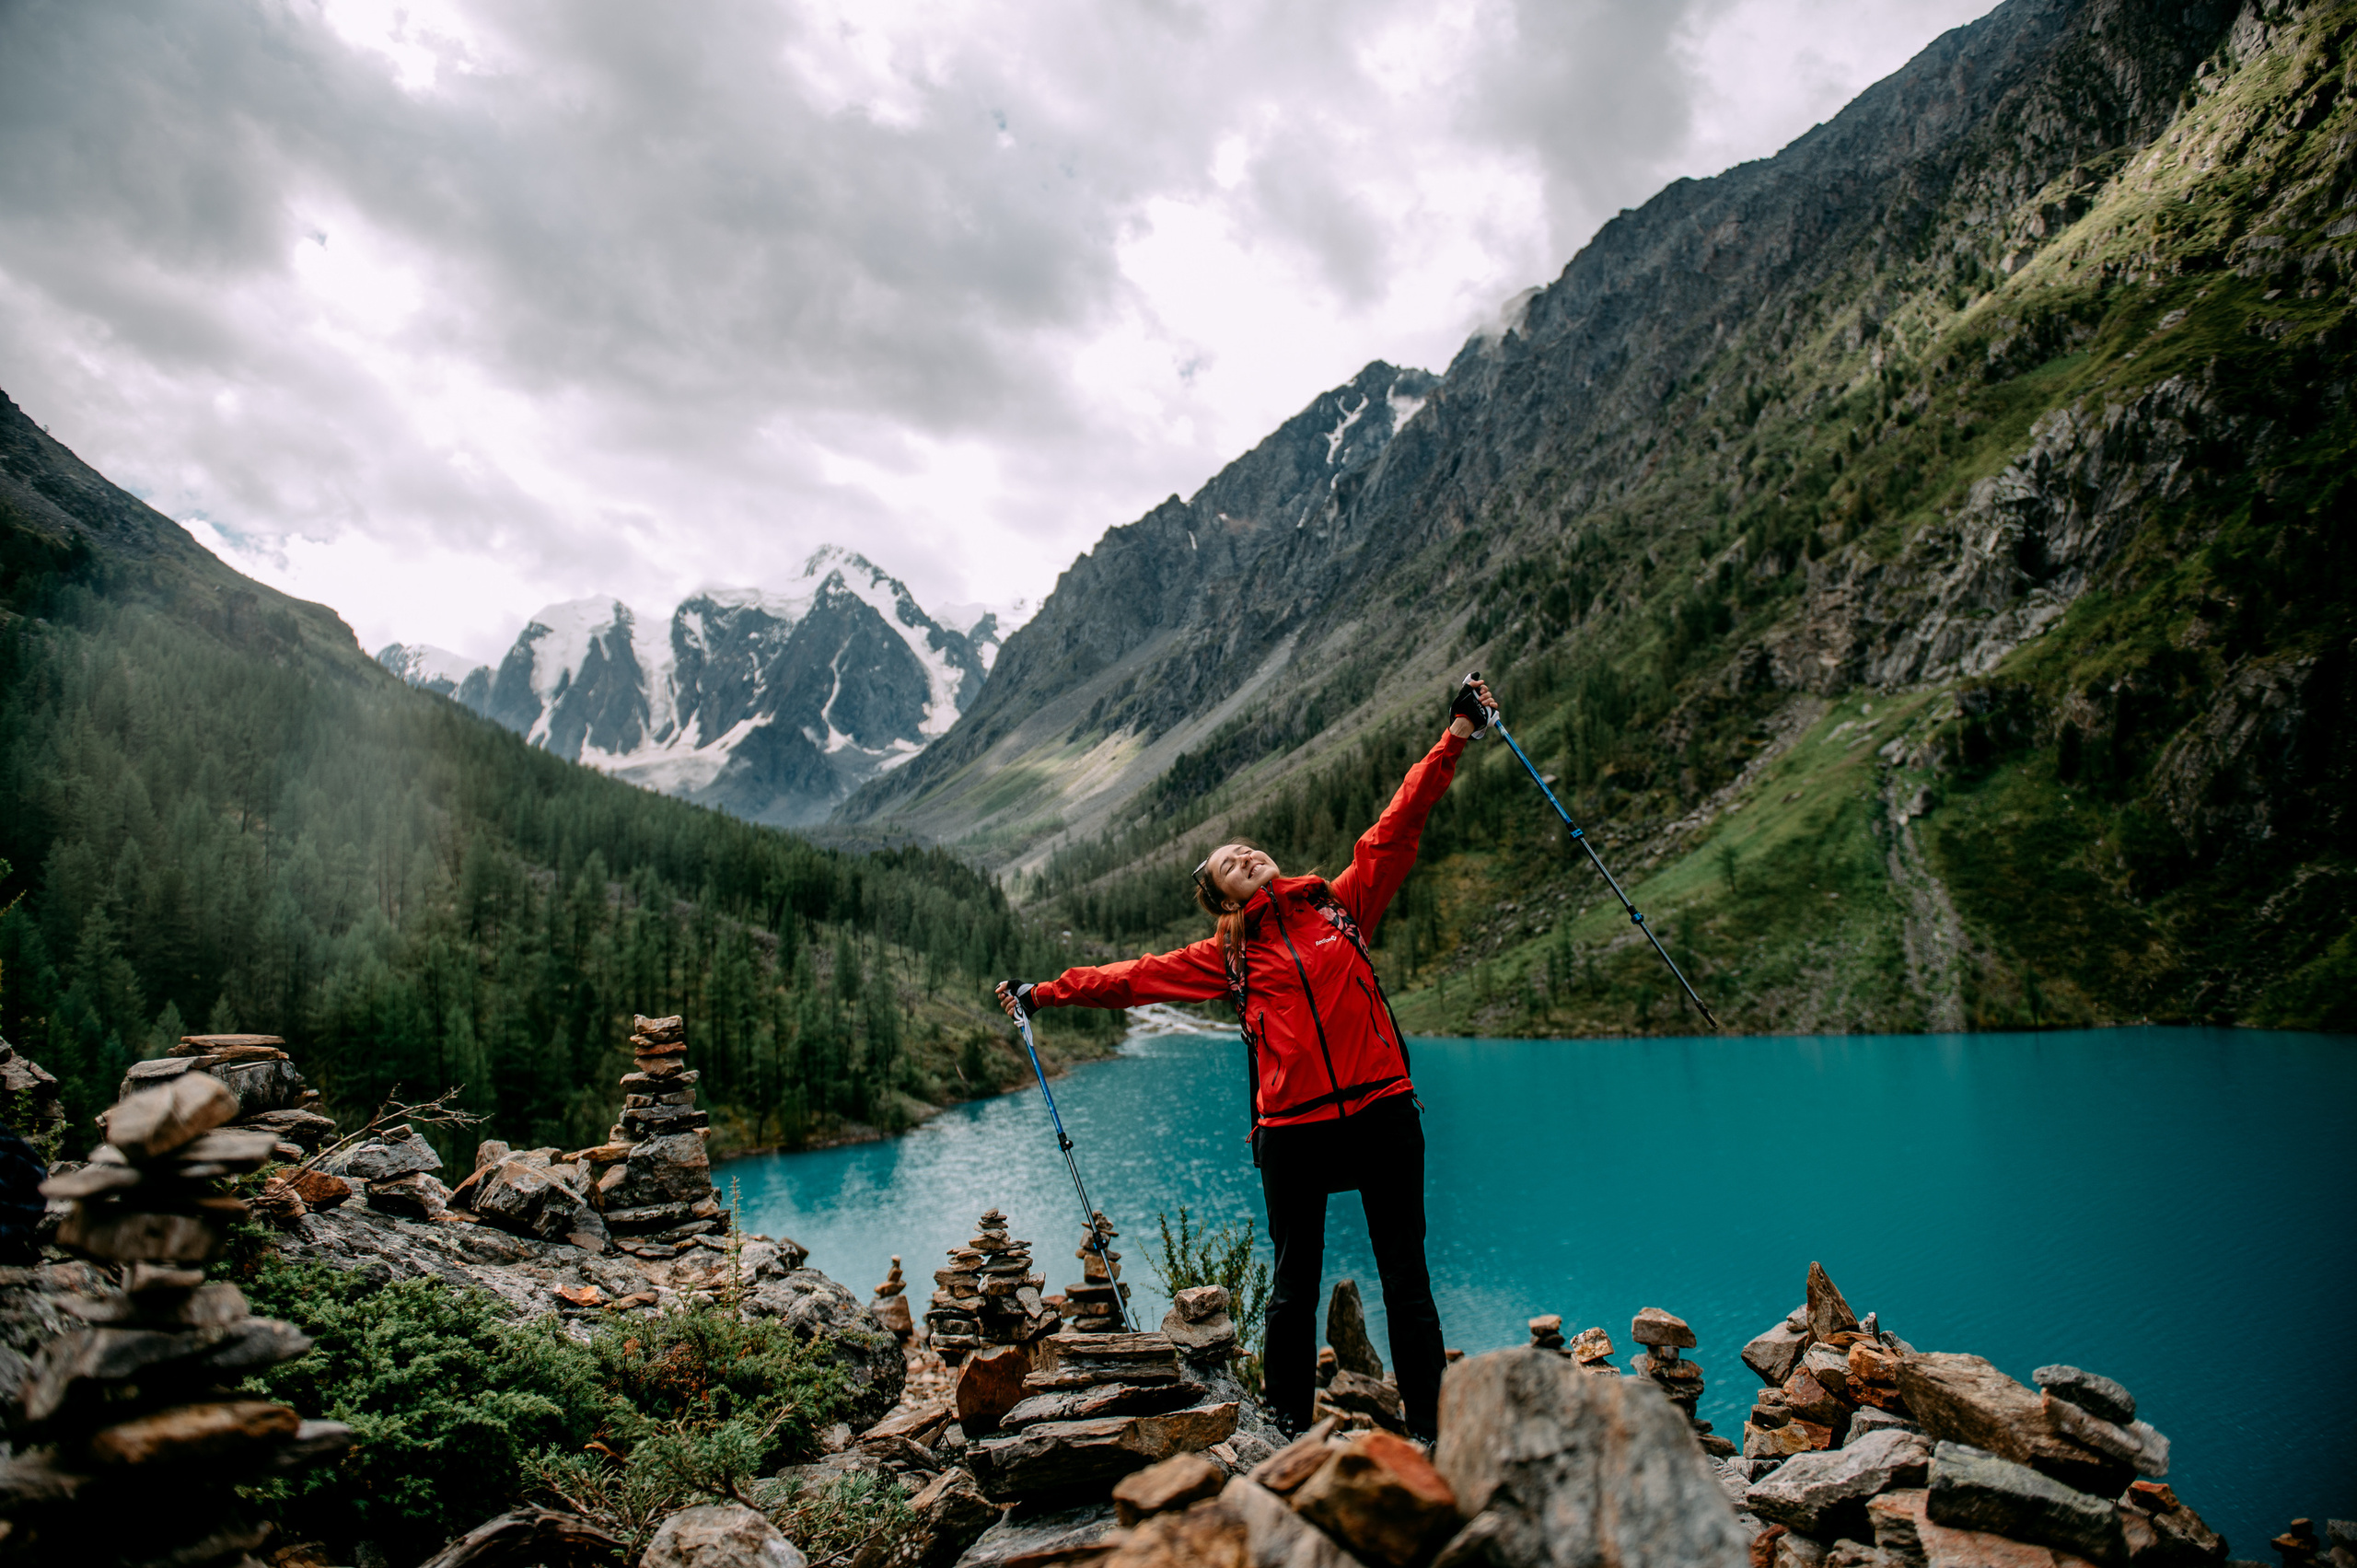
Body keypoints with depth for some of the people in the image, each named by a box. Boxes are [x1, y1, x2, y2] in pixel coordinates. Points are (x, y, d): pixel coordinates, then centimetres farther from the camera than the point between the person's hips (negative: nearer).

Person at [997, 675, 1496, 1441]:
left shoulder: (1340, 903, 7)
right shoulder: (1227, 956, 6)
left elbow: (1396, 826, 7)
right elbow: (1135, 976, 9)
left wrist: (1454, 737, 6)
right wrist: (1044, 994, 11)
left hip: (1381, 1111, 1)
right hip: (1292, 1130, 0)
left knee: (1406, 1275, 7)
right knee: (1295, 1284, 10)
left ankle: (1429, 1425, 18)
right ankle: (1287, 1424, 24)